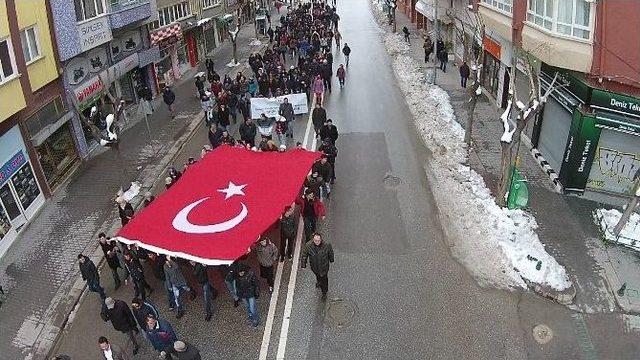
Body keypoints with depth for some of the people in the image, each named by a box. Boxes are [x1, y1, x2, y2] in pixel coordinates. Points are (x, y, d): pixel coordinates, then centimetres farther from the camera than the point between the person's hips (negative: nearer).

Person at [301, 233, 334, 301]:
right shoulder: (308, 245, -27)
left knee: (324, 279, 15)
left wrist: (331, 260, 9)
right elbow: (304, 255, -11)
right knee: (317, 275, 31)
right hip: (314, 266, 2)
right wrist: (303, 264, -2)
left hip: (323, 266, -2)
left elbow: (330, 253, -7)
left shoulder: (327, 245, -29)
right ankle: (319, 282, 66)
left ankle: (324, 293, 41)